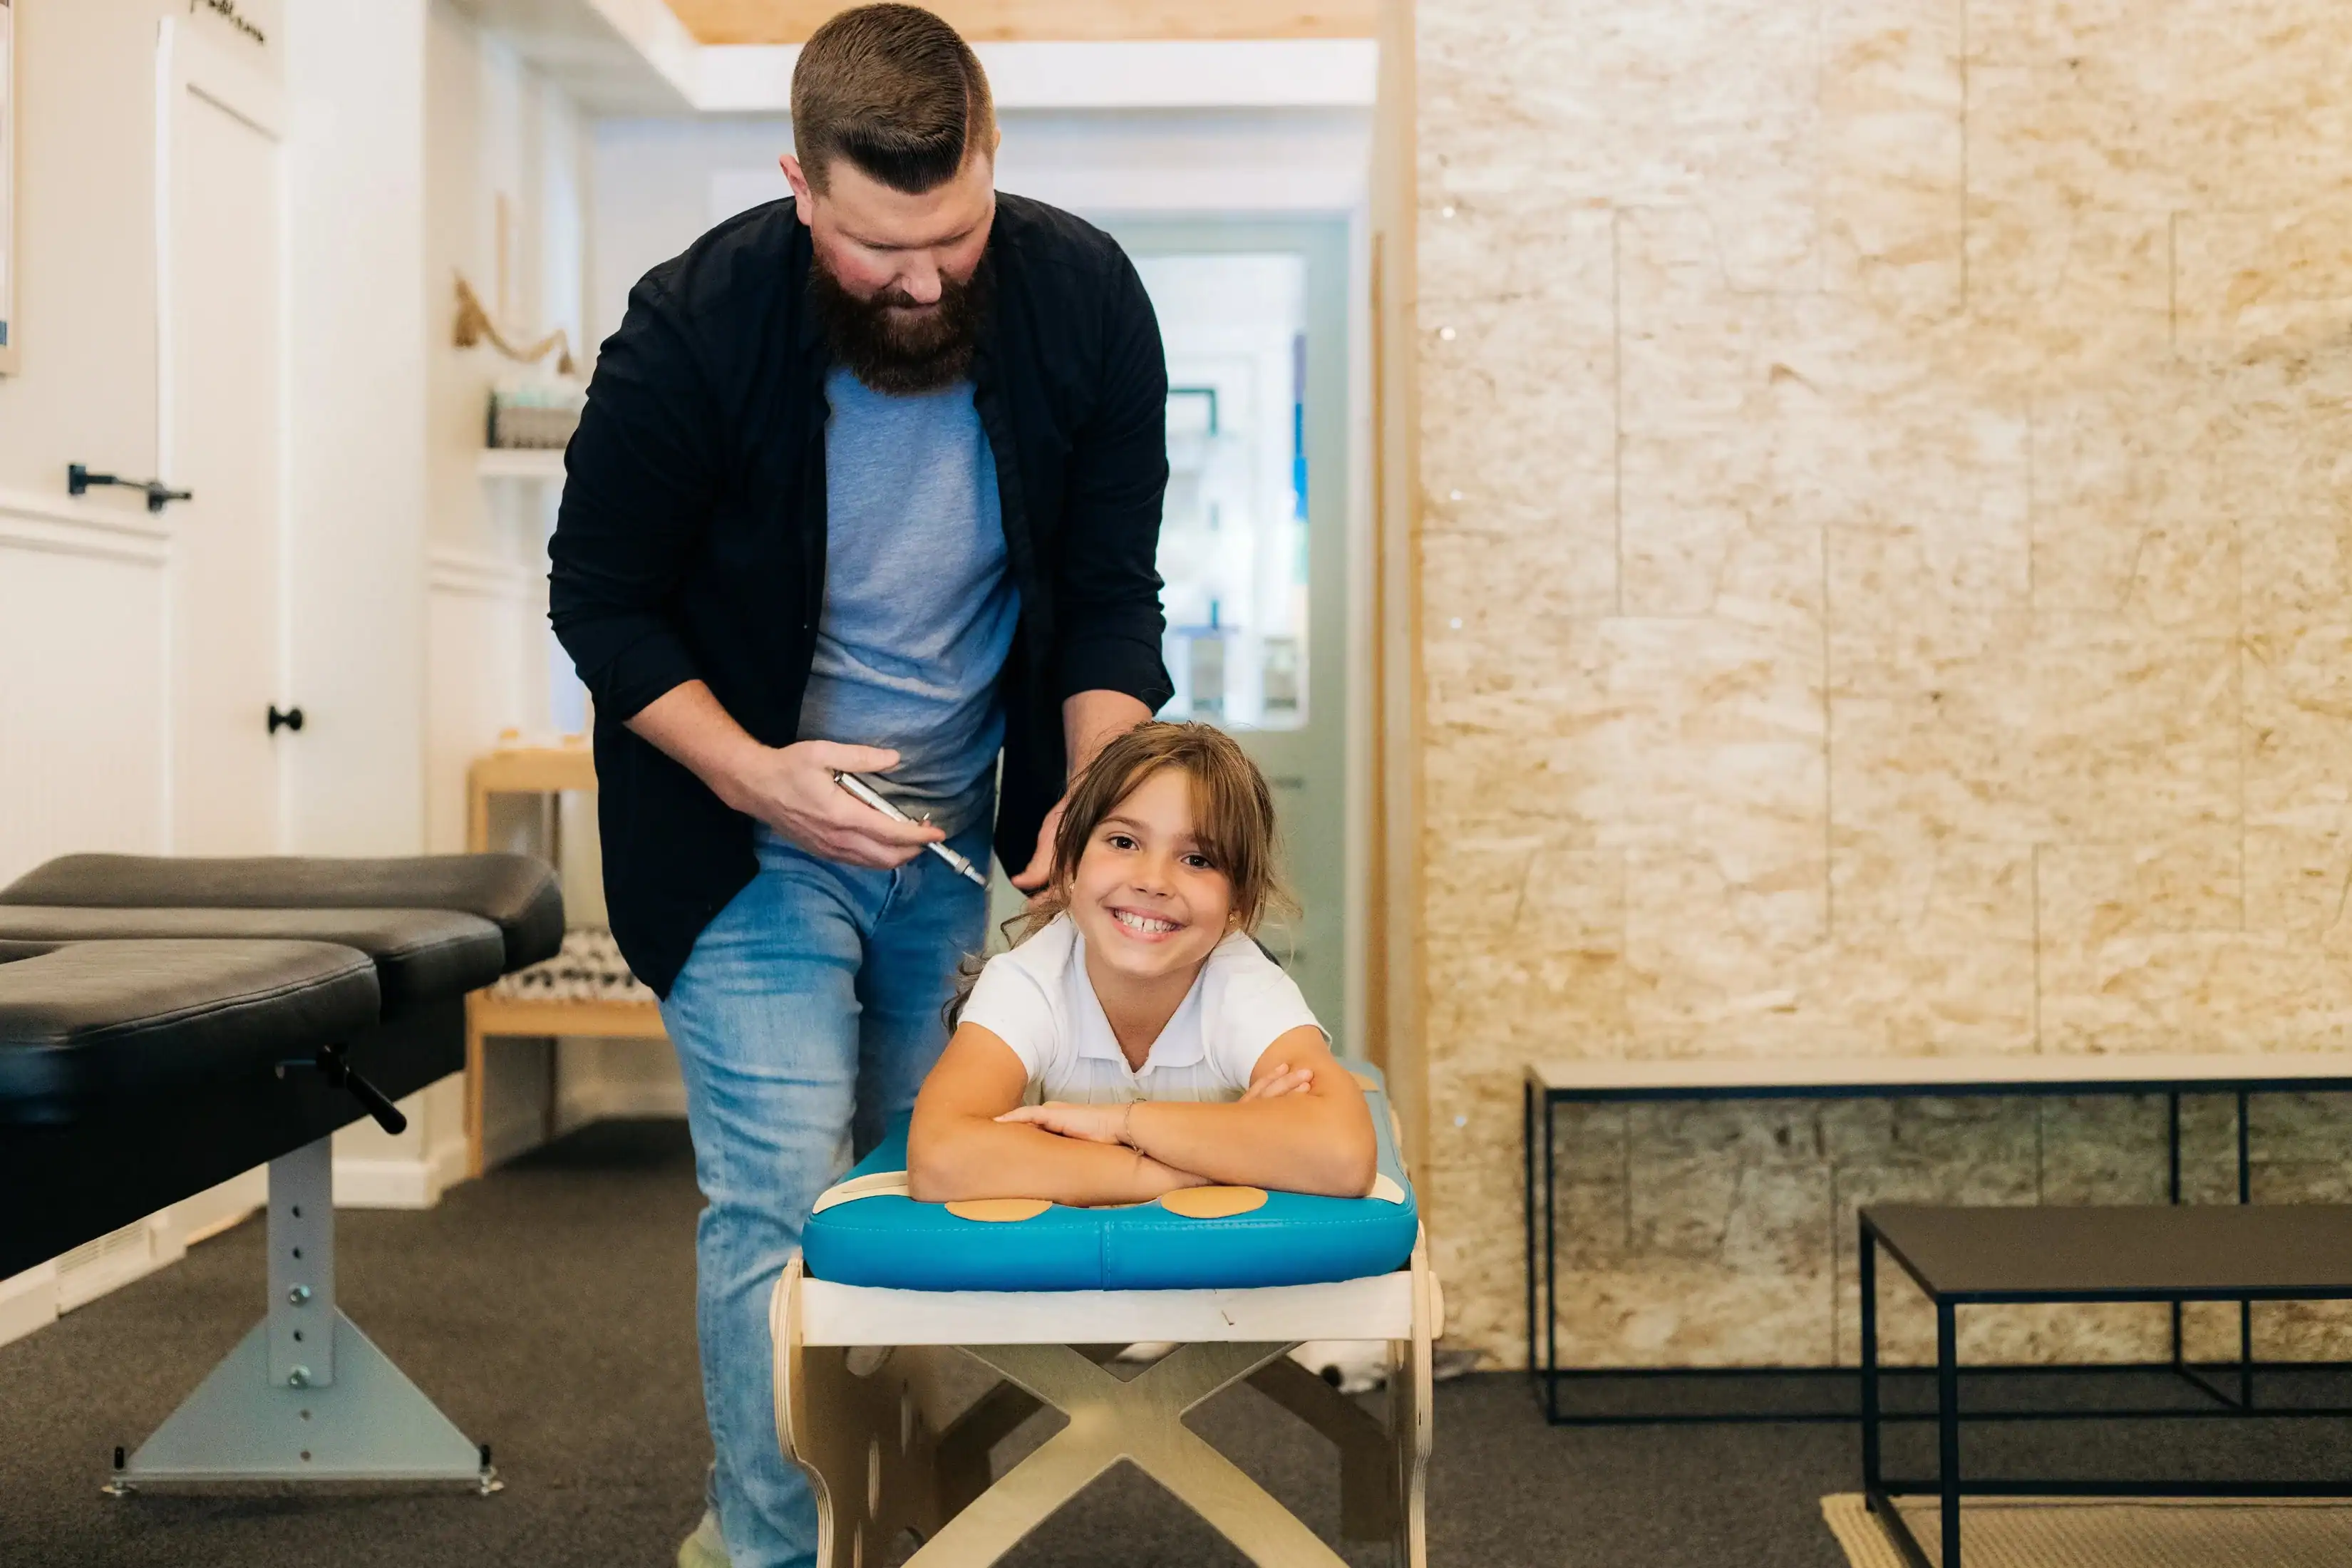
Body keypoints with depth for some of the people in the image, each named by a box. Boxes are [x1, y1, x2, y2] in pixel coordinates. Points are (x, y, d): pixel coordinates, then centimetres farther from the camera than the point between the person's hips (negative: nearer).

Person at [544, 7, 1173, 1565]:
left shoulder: (1086, 299, -12)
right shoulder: (694, 327, -20)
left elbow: (1112, 591, -3)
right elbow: (600, 600, -8)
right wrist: (753, 774, -22)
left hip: (968, 836, 4)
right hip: (755, 835, -3)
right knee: (780, 1204, -8)